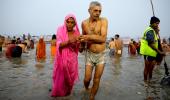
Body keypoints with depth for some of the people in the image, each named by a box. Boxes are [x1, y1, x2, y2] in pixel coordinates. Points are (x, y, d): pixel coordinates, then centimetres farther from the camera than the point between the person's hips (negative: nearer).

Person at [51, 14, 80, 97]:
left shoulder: (76, 32, -1)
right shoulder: (60, 30, -8)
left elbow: (78, 48, 2)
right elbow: (59, 45, -16)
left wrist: (77, 43, -20)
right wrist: (69, 41, -32)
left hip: (72, 59, 3)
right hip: (62, 58, -2)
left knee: (70, 77, 14)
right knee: (60, 77, 7)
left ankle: (67, 92, 40)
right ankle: (58, 93, 33)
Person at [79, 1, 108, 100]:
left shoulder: (103, 20, -8)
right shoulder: (84, 23, 0)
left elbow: (103, 38, -19)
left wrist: (89, 37, -23)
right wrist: (82, 46, 1)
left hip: (101, 55, -1)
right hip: (89, 54, 2)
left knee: (97, 81, 6)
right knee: (87, 79, 7)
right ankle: (86, 88, 43)